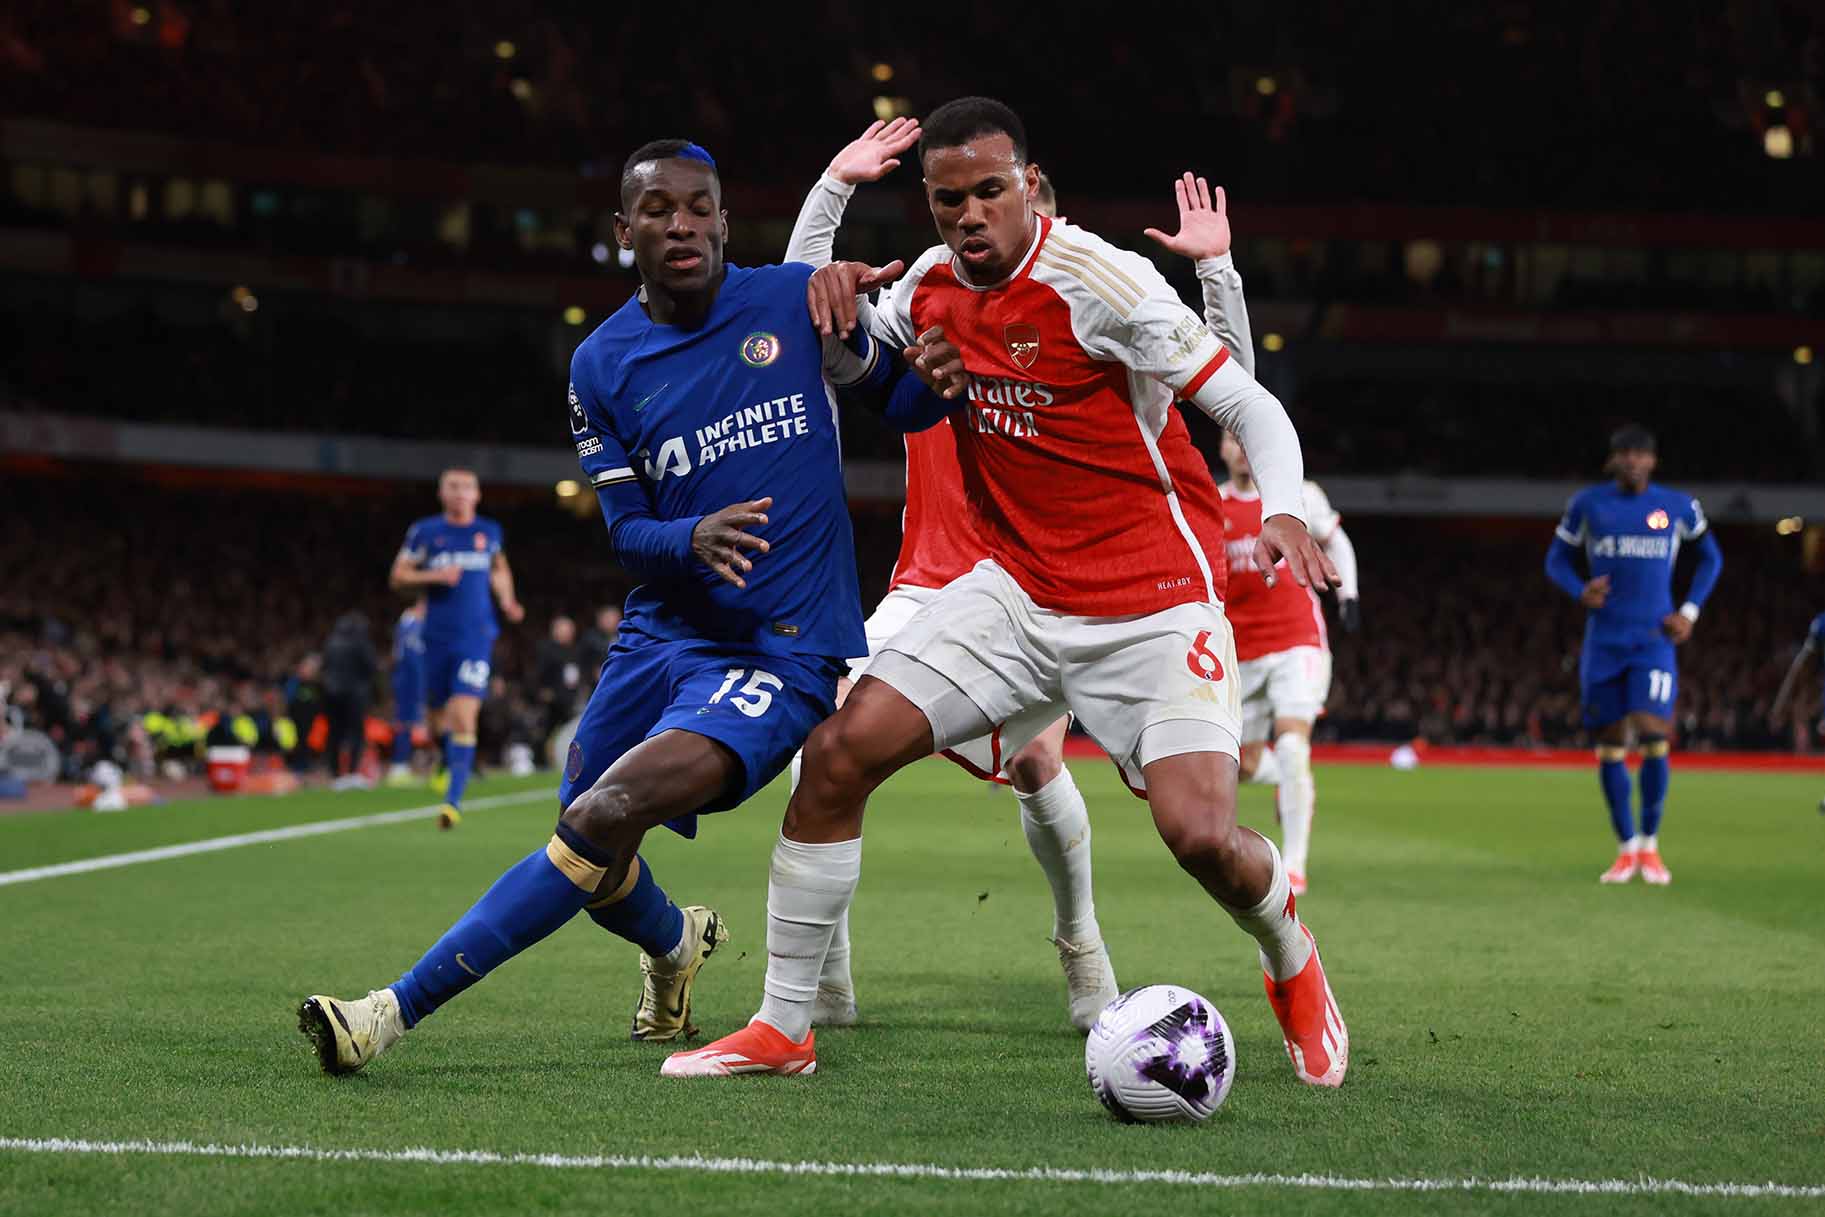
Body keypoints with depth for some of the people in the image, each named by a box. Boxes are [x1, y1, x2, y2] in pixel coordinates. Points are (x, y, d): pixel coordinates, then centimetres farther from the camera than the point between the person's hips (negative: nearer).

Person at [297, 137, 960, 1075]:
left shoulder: (798, 301, -1)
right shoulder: (601, 365, 4)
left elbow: (891, 401, 13)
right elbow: (625, 531, 4)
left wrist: (930, 379, -11)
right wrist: (692, 540, -19)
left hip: (783, 652, -4)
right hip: (664, 637, 5)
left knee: (607, 814, -24)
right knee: (595, 868, 12)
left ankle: (397, 1009, -22)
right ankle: (675, 943, 49)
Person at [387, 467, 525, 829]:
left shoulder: (489, 532, 8)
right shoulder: (424, 532, 2)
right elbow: (398, 577, 3)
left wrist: (507, 601, 11)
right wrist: (433, 577, -14)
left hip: (477, 636, -1)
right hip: (438, 637, 1)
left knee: (464, 717, -16)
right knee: (438, 717, 10)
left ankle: (453, 799, -16)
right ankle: (451, 763, 44)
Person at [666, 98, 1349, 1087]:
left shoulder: (1097, 280, -16)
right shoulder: (930, 283, 2)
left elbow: (1252, 408, -13)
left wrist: (1280, 512, -32)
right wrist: (837, 299, -1)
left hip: (1154, 605, -5)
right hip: (1018, 590, 5)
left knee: (1200, 833, -21)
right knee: (837, 751, -10)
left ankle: (1291, 963, 16)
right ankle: (782, 1027, 3)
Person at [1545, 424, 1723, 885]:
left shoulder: (1679, 507, 3)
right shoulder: (1587, 504, 2)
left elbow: (1710, 557, 17)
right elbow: (1557, 558, 12)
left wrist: (1690, 611, 4)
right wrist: (1580, 591, -9)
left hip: (1654, 640, -1)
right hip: (1604, 642, 1)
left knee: (1654, 738, -15)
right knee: (1610, 745, 2)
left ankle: (1650, 844, 2)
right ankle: (1627, 849, 15)